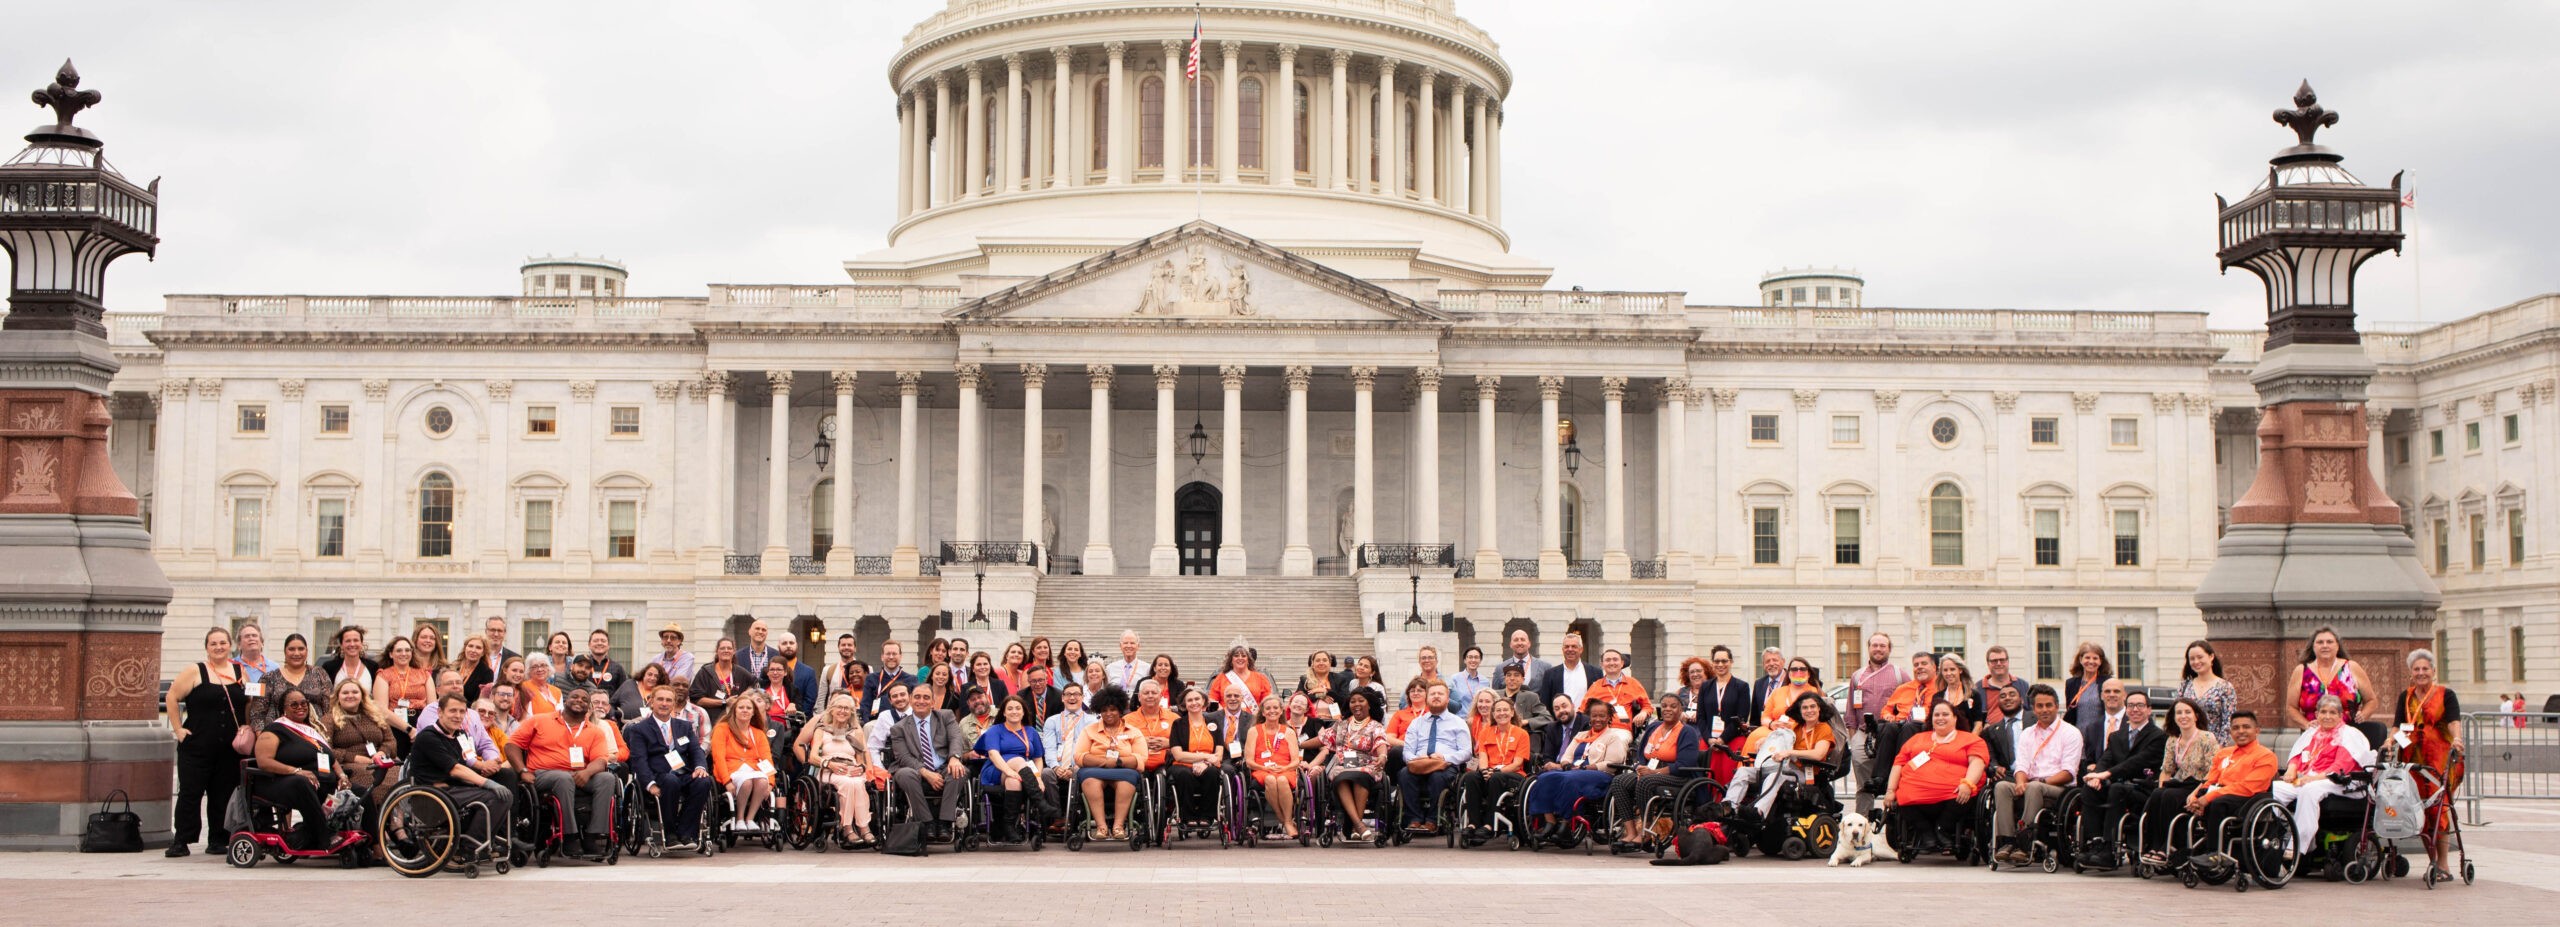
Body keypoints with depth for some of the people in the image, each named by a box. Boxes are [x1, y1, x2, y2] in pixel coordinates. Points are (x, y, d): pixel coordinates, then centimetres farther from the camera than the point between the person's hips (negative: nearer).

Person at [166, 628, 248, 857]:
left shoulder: (241, 672, 10)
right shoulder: (195, 672, 0)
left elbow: (250, 703, 17)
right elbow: (172, 697, 0)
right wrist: (178, 729, -5)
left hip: (230, 748, 3)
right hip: (197, 746, -3)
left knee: (223, 794, 6)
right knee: (190, 792, -4)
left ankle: (218, 840, 14)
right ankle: (180, 841, 2)